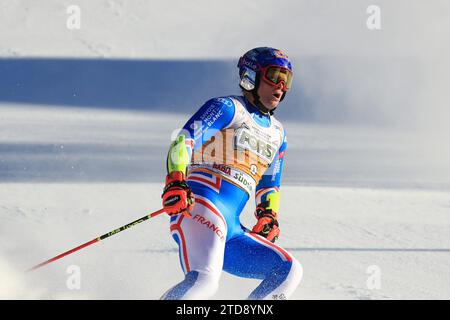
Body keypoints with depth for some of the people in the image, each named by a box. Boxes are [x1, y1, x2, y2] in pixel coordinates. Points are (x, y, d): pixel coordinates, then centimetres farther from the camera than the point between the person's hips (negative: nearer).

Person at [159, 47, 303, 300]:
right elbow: (184, 141, -9)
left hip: (231, 231, 8)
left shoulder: (277, 133, 27)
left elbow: (269, 184, 36)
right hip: (200, 209, -8)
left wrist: (268, 216, 15)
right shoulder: (228, 108, 4)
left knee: (289, 270, -1)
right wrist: (175, 183, -26)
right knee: (205, 279, -32)